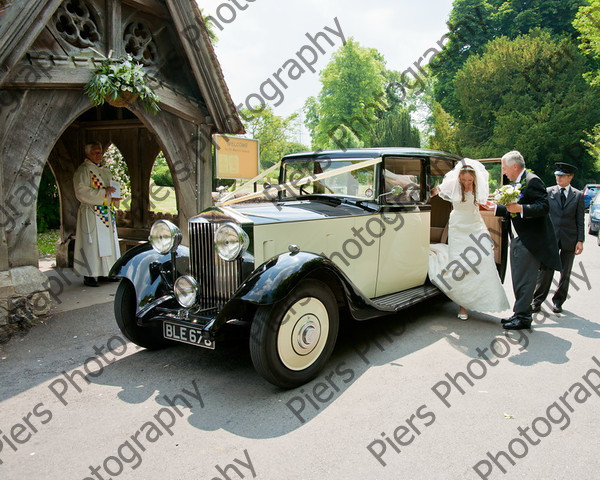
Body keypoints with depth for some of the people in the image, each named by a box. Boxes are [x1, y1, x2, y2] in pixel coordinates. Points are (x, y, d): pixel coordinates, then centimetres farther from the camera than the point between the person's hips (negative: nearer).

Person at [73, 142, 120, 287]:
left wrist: (113, 195, 7)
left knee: (107, 241, 10)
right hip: (92, 213, -8)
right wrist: (103, 192, -20)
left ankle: (104, 272, 17)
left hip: (107, 213, 8)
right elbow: (81, 191, -17)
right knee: (92, 243, -6)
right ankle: (89, 275, -1)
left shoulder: (104, 170, 17)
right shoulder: (83, 170, -7)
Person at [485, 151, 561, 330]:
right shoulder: (517, 183, 15)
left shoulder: (532, 181, -14)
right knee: (519, 280, 15)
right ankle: (520, 313, 25)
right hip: (519, 239, 10)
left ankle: (523, 317, 5)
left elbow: (544, 207, -23)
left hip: (530, 240, -10)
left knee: (524, 280, -4)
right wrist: (496, 208, 19)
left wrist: (520, 208, -33)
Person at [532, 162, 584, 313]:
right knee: (546, 270, -5)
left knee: (565, 273, 8)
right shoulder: (549, 192, 5)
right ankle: (537, 301, 2)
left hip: (569, 239, 1)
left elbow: (580, 220, 5)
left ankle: (558, 301, 20)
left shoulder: (578, 195, 6)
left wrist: (580, 240, -1)